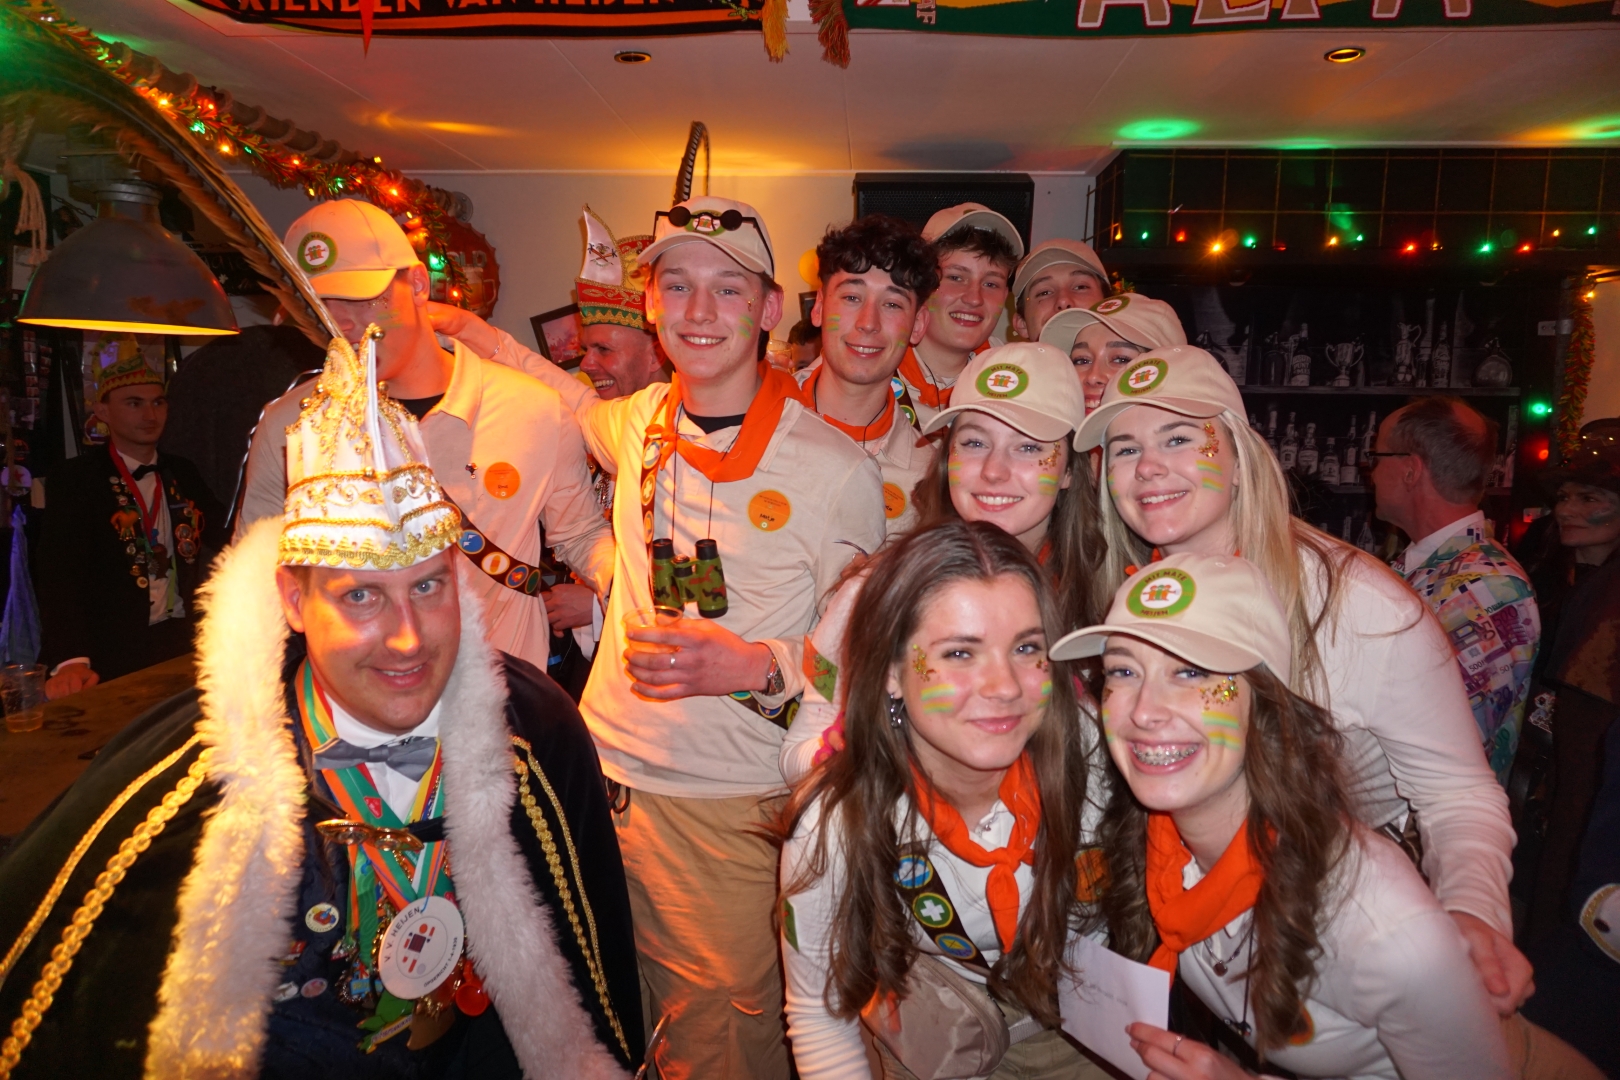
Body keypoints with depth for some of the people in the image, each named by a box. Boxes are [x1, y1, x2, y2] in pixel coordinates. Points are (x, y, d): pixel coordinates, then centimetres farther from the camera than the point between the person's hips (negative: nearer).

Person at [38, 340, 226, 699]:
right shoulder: (73, 479, -3)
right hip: (113, 658, -4)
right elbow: (58, 574, -14)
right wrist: (70, 660, -29)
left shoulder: (182, 474, 13)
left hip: (183, 645, 4)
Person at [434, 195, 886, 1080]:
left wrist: (755, 666, -23)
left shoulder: (838, 471, -13)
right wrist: (498, 345, 25)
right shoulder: (642, 420, 2)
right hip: (597, 772, 5)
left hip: (728, 811, -5)